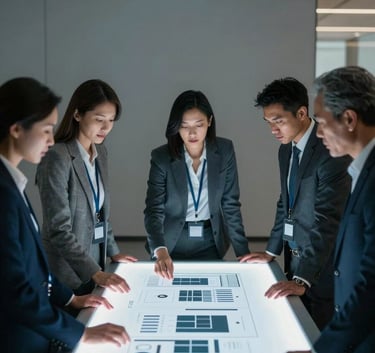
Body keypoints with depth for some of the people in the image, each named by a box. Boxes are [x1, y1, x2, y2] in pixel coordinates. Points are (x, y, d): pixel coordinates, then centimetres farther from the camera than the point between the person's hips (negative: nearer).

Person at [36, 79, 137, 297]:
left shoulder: (100, 153, 6)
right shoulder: (57, 157, -19)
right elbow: (58, 229, -23)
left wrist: (113, 251, 12)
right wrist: (95, 273, -28)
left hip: (96, 260, 7)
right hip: (68, 272, -7)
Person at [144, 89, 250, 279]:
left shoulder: (224, 151, -9)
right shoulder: (161, 157, -14)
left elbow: (230, 204, -5)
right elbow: (153, 210, -19)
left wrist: (243, 251, -10)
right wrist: (160, 251, -37)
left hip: (210, 242, 1)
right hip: (172, 243, -1)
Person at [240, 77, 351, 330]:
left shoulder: (331, 151, -21)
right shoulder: (286, 150, 7)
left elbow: (327, 221, -27)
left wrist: (302, 280, -30)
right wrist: (271, 252, 14)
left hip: (322, 268, -7)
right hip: (296, 260, 8)